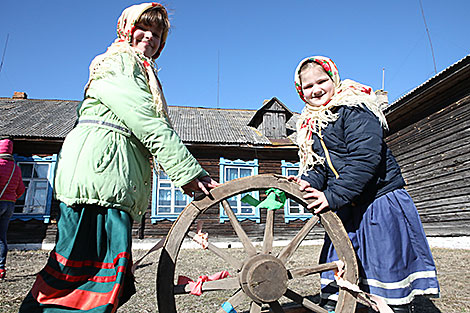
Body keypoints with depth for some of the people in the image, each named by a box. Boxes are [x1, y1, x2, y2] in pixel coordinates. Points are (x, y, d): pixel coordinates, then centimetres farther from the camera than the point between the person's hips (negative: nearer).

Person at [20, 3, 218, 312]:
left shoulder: (143, 73, 31)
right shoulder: (117, 62, 2)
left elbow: (155, 128, 20)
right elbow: (146, 123, -12)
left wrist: (187, 175, 9)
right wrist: (189, 171, -14)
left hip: (119, 176, 9)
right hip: (97, 163, -9)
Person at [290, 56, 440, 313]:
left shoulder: (354, 108, -12)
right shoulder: (310, 126, 12)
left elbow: (365, 156, -22)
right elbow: (319, 166, 9)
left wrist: (333, 195, -25)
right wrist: (308, 183, -12)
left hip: (382, 203, -6)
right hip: (346, 211, 7)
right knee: (335, 276, 11)